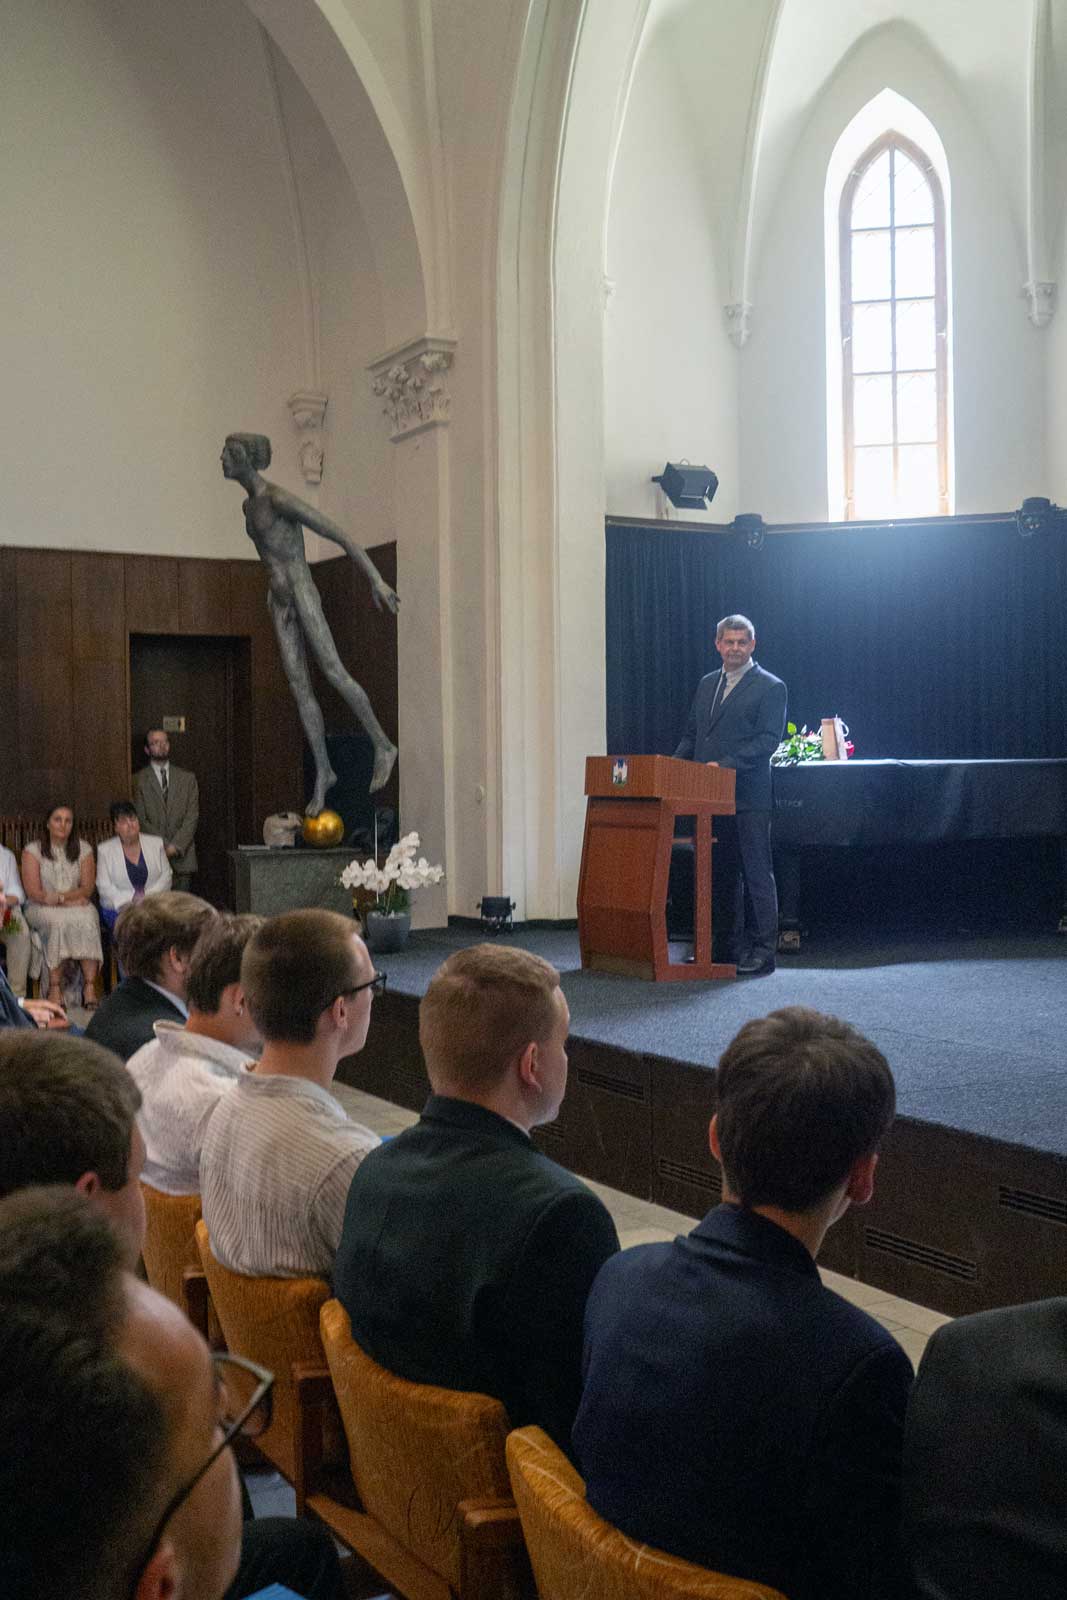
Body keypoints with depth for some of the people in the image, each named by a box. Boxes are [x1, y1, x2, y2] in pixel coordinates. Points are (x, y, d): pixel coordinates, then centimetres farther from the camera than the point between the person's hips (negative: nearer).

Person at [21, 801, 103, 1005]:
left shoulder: (84, 849, 9)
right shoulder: (33, 850, 2)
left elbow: (87, 888, 1)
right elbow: (34, 892, -6)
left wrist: (58, 896, -16)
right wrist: (71, 899, -14)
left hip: (77, 906, 2)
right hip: (41, 909, -2)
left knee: (87, 919, -32)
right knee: (58, 921, -35)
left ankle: (90, 986, -37)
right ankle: (55, 987, -33)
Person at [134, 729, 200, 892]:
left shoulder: (187, 778, 13)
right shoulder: (138, 780, 5)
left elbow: (192, 817, 5)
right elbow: (141, 819, -1)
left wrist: (176, 846, -8)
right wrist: (165, 846, -9)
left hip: (182, 855, 2)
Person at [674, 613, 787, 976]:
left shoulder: (769, 687, -3)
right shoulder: (706, 684, 18)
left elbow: (768, 739, -12)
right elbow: (691, 734, 20)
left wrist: (726, 764, -20)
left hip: (748, 797, -6)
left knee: (756, 872, -2)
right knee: (721, 873, 11)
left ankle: (762, 951, 2)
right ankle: (728, 944, 19)